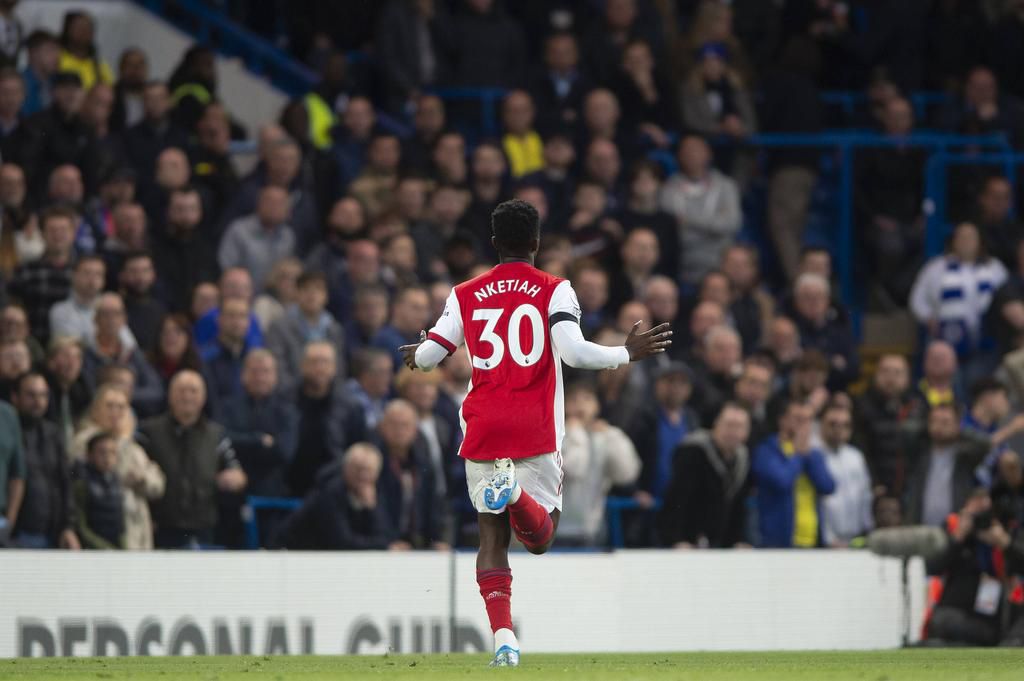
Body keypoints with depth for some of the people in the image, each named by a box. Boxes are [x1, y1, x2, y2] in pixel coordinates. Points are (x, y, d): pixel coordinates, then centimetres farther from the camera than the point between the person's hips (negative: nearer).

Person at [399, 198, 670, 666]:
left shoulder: (466, 296, 7)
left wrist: (415, 355, 31)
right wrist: (629, 353, 1)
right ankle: (515, 492, -32)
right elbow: (574, 352, -13)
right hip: (537, 433, -2)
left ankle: (502, 634, -11)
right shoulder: (554, 291, -1)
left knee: (492, 535, 6)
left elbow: (428, 355, 7)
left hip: (483, 430, 2)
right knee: (539, 537, 3)